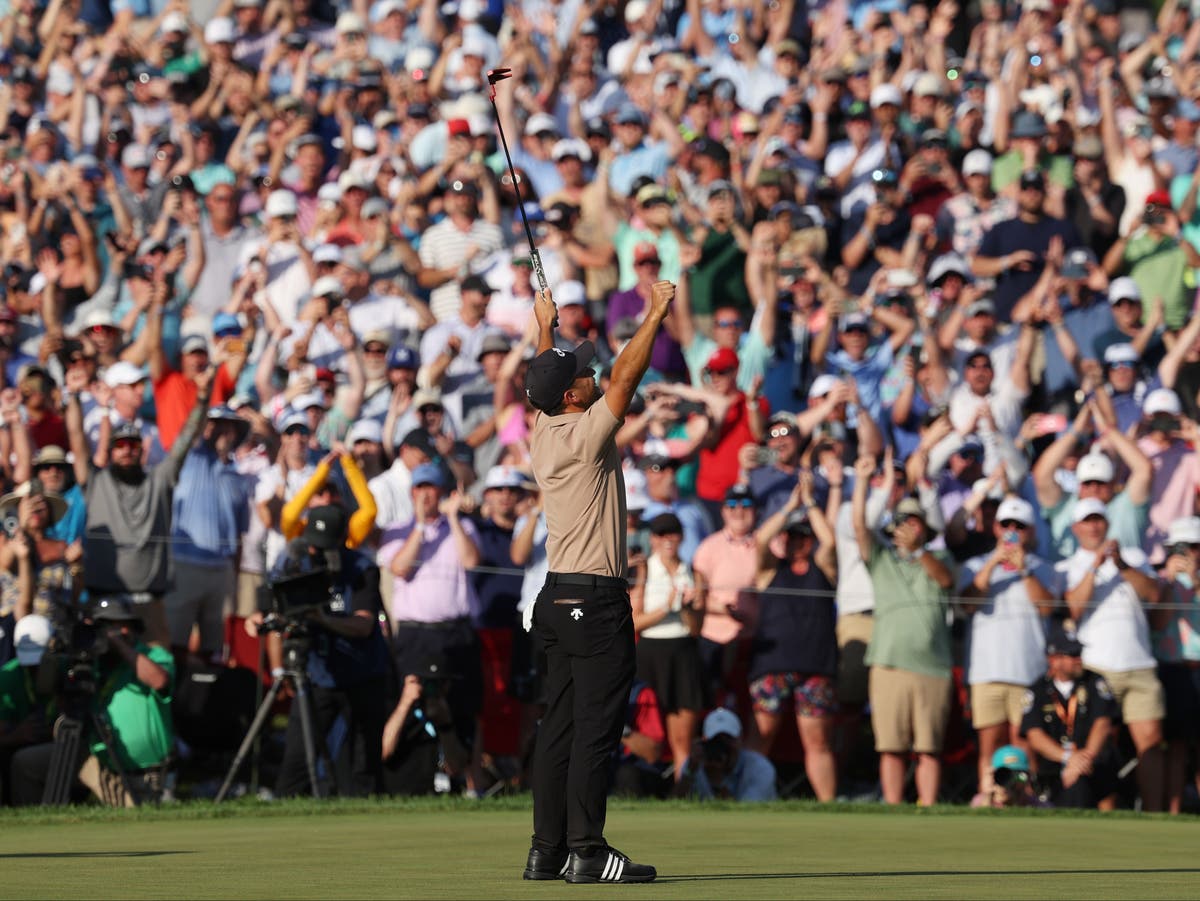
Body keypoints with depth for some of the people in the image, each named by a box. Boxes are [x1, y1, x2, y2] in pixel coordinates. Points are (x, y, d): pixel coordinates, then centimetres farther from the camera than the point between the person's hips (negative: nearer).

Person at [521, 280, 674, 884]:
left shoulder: (542, 435, 10)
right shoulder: (584, 436, -13)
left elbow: (544, 387, 29)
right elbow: (626, 376, -13)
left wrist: (545, 329, 40)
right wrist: (655, 315, -4)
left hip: (558, 598, 9)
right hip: (594, 597, -9)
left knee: (560, 726, 10)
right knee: (596, 727, -9)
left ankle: (548, 849, 10)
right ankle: (587, 852, -12)